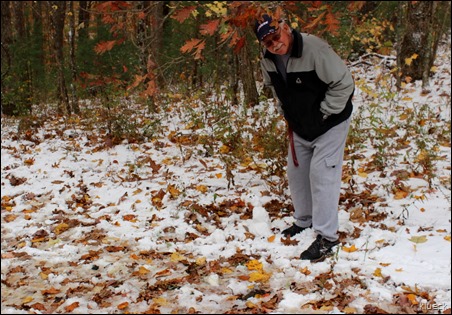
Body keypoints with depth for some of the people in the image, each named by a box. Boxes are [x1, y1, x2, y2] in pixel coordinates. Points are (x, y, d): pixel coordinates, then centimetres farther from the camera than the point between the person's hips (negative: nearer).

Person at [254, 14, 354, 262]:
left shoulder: (314, 49, -29)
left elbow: (344, 83, -25)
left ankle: (326, 237, -3)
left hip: (329, 124, -7)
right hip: (299, 128, 7)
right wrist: (285, 111, 7)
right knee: (296, 172, 15)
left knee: (321, 176, -10)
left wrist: (322, 113, -20)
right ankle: (304, 221, 34)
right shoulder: (267, 60, -8)